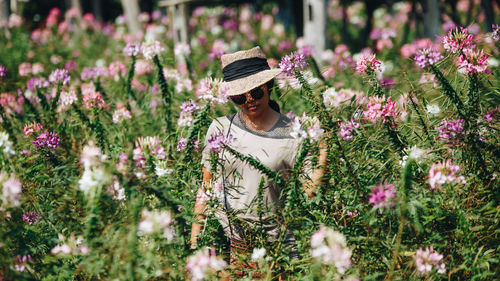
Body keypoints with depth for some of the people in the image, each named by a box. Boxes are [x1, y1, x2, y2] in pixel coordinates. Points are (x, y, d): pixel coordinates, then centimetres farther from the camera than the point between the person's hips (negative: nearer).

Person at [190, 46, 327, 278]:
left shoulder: (292, 135, -1)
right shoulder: (220, 129, 4)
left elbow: (309, 191, -7)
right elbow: (205, 188, 9)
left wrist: (325, 149, -16)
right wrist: (195, 244, 6)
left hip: (271, 242, -1)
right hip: (220, 237, 1)